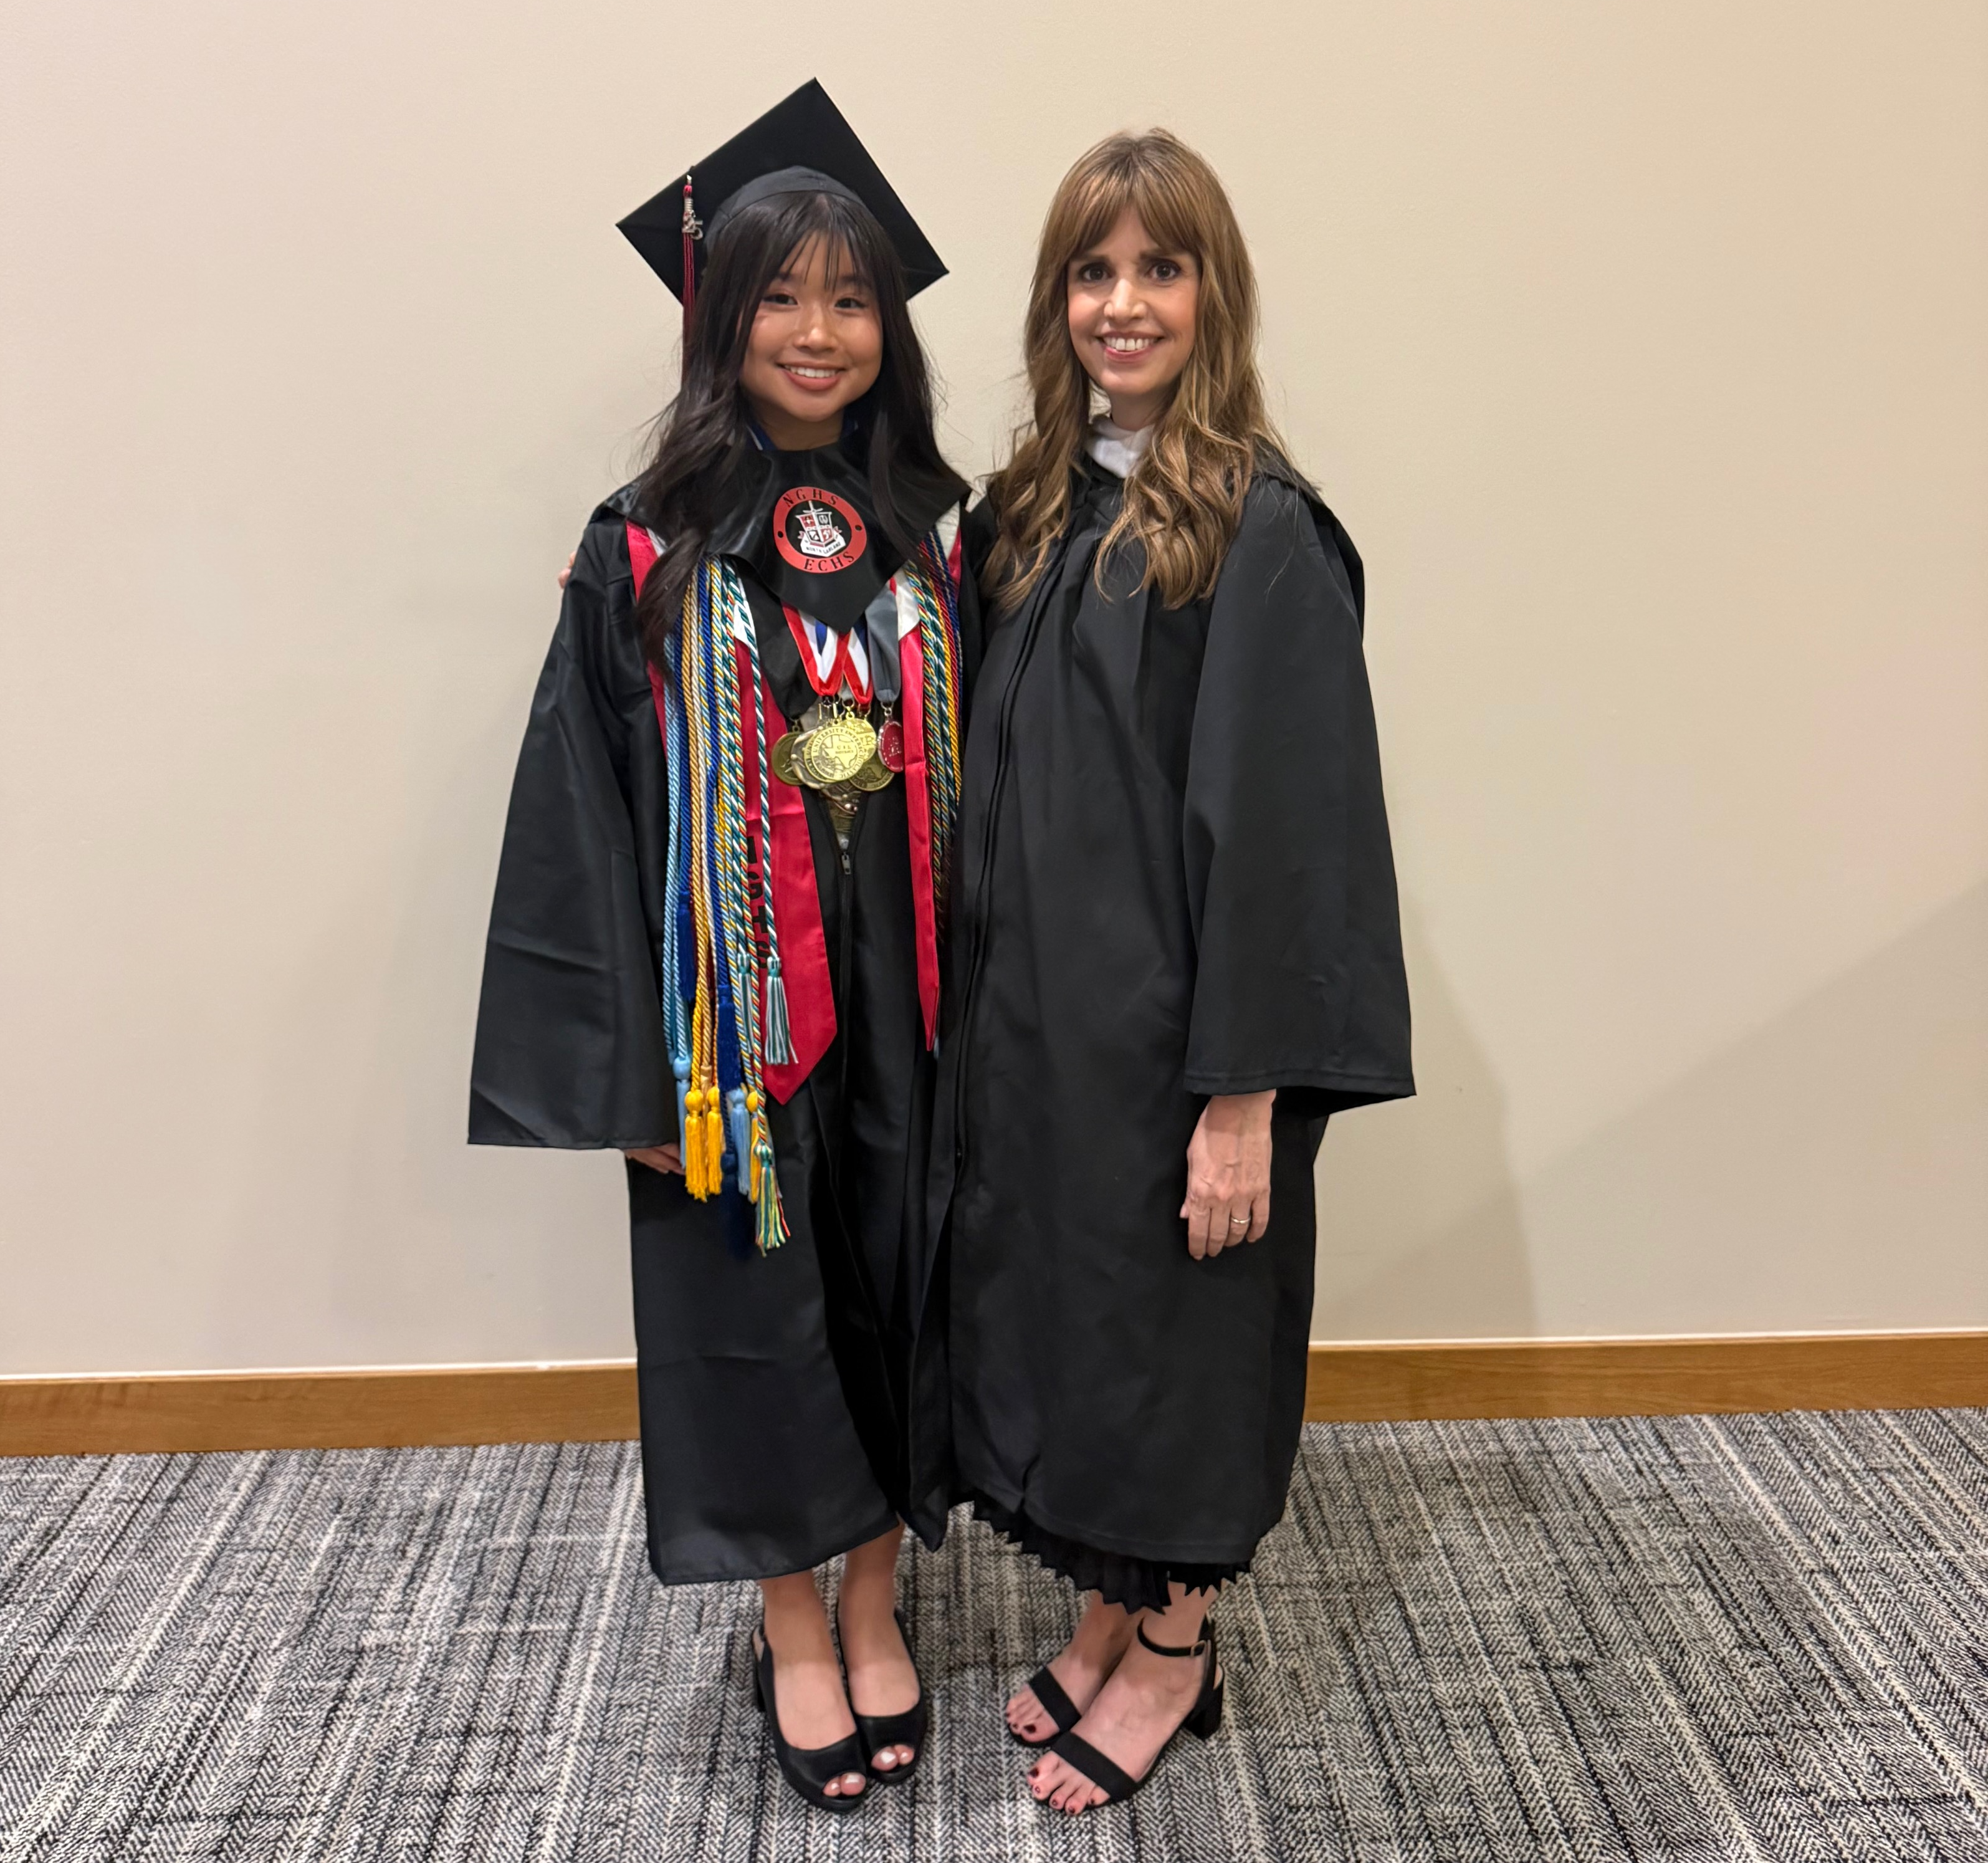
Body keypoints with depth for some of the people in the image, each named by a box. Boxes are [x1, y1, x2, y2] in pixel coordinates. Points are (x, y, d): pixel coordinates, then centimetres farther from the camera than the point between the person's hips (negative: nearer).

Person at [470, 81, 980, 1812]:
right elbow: (588, 814, -6)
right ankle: (795, 1636, 32)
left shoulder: (941, 540, 3)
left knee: (896, 1300, 13)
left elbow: (983, 779, 5)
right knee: (756, 1314, 9)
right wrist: (633, 1070, -10)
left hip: (908, 1005, 3)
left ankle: (876, 1607, 36)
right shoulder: (651, 553, -5)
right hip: (736, 1013, -2)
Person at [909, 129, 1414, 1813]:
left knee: (1169, 1322, 9)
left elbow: (1272, 826, -17)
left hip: (1173, 1019, -7)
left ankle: (1175, 1645, 34)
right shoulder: (1032, 512, 8)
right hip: (1030, 1008, 7)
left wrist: (1243, 1099, -18)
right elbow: (994, 777, 10)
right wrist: (981, 1003, 7)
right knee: (1057, 1307, 17)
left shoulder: (1260, 533, -13)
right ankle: (1114, 1611, 39)